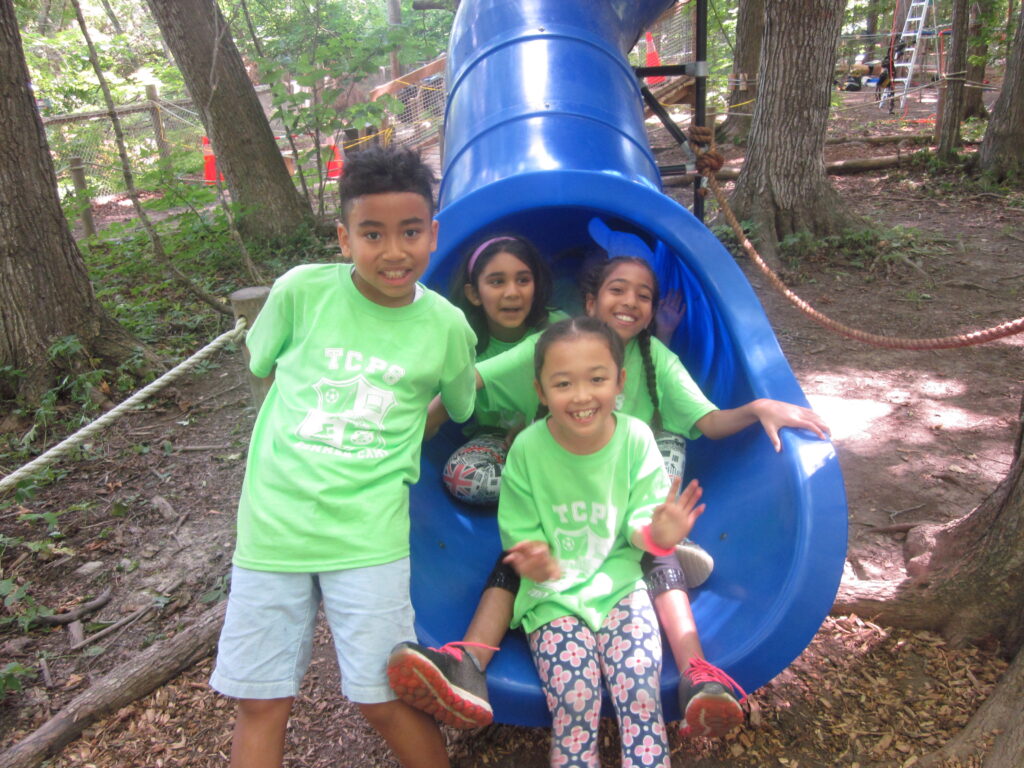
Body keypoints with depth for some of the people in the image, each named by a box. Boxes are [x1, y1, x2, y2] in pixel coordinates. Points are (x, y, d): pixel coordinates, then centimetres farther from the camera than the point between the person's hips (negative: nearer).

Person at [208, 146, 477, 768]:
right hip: (272, 526, 2)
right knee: (261, 703, 13)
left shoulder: (446, 326, -5)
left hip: (368, 536, -1)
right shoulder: (302, 291, -7)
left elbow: (460, 408, 13)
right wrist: (343, 414, 7)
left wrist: (391, 431, 6)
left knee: (384, 698, 5)